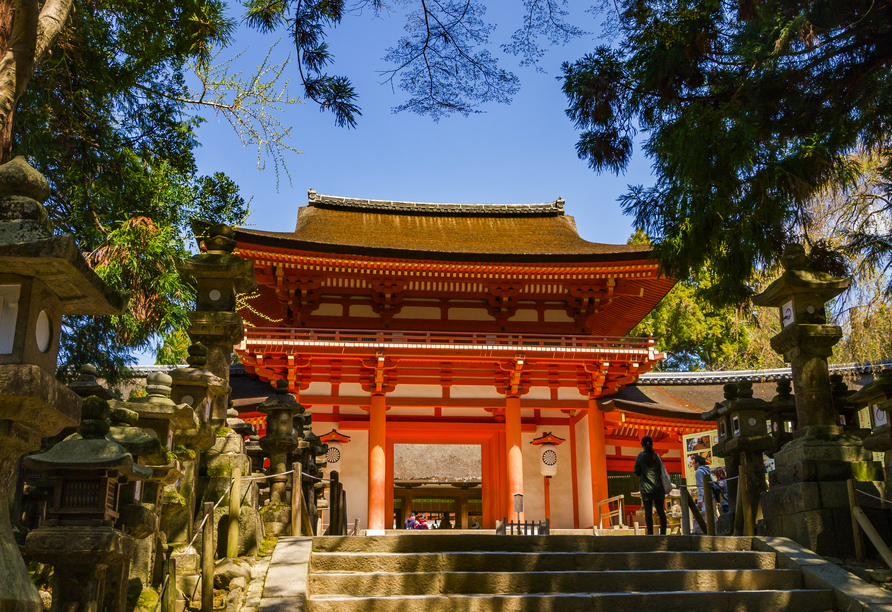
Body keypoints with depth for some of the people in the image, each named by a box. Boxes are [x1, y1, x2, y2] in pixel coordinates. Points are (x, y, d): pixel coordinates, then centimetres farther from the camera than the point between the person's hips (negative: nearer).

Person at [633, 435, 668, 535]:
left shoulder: (640, 457, -5)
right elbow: (662, 472, 5)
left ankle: (650, 533, -3)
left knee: (648, 511, 0)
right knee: (660, 510, 8)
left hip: (646, 488, -2)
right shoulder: (657, 456, 1)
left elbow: (636, 473, -2)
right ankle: (663, 532, 8)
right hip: (658, 487, 2)